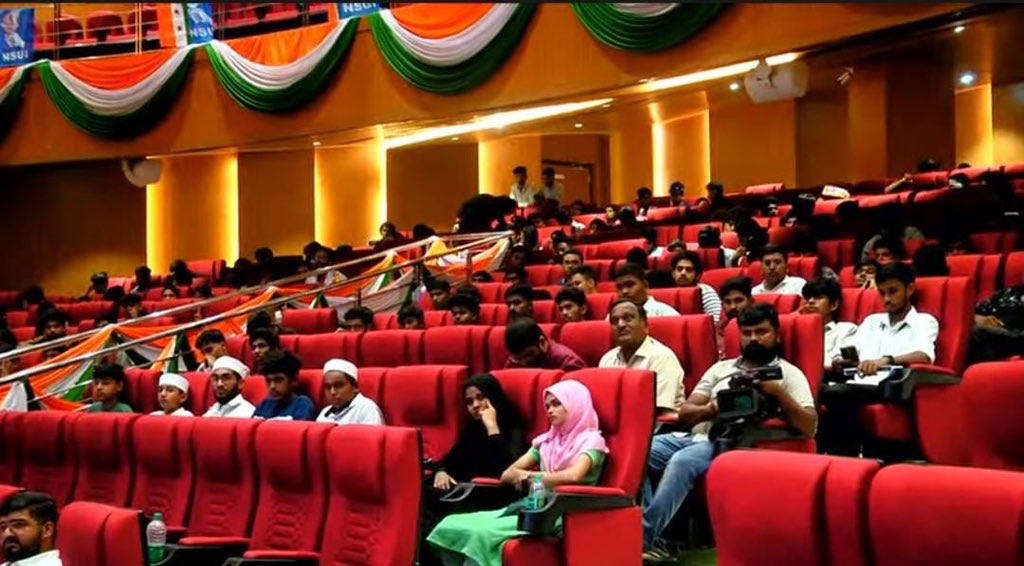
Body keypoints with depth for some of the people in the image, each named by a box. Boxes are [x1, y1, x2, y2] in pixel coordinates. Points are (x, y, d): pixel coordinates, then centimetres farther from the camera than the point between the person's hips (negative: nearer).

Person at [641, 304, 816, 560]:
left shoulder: (788, 373, 10)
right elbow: (684, 412, 16)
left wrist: (779, 394, -14)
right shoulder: (721, 368, 23)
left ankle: (643, 540, -30)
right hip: (697, 434, 5)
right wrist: (710, 409, -6)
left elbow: (809, 428, -2)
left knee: (681, 462, -34)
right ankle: (644, 527, -24)